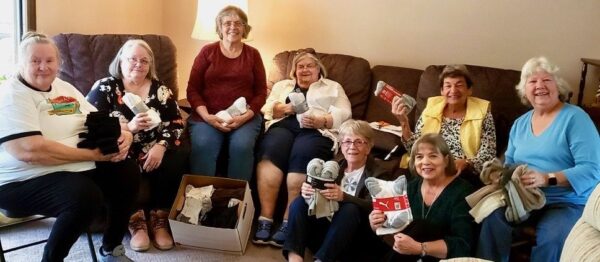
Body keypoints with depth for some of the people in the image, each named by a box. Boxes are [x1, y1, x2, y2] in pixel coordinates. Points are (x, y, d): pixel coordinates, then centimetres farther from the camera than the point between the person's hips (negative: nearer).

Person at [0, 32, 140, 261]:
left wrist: (122, 135, -11)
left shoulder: (64, 87, 13)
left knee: (128, 172, -1)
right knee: (86, 196, -33)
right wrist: (92, 154, -25)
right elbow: (30, 151, -27)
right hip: (26, 180, -9)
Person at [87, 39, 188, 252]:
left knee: (178, 157, -26)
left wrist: (161, 147, -15)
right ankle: (135, 220, -15)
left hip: (154, 152, 3)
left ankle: (160, 219, -14)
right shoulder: (104, 88, 5)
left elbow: (176, 123, 4)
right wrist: (129, 127, -21)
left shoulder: (160, 89, 12)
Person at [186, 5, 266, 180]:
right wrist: (206, 116, -11)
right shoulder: (207, 51, 8)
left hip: (244, 117, 0)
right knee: (202, 146, -30)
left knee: (242, 146, -30)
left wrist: (246, 116, -10)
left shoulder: (253, 54, 11)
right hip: (208, 116, 0)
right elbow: (192, 89, 5)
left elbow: (261, 92, 8)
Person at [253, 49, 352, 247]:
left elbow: (344, 114, 8)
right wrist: (286, 108, -5)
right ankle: (265, 218, -36)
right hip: (284, 124, 2)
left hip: (317, 130, -2)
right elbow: (268, 108, 15)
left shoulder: (333, 87, 26)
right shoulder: (282, 85, 32)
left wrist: (320, 121, -10)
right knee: (271, 151, -33)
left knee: (302, 155, -36)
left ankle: (288, 222, -36)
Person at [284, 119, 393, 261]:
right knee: (300, 201, -16)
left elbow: (373, 208, -17)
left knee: (350, 208, -31)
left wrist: (343, 197, -34)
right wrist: (308, 192, -21)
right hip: (323, 231, 4)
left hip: (352, 241, -4)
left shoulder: (378, 176, 3)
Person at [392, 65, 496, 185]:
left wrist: (465, 164, -25)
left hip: (465, 177, -1)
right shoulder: (430, 109, 9)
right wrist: (404, 122, -10)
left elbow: (488, 155, -5)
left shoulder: (482, 114, 2)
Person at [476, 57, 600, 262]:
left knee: (551, 237, -36)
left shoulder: (574, 118, -6)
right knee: (491, 218, -26)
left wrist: (548, 178, -28)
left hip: (568, 203, -4)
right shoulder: (520, 123, 15)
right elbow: (510, 164, 17)